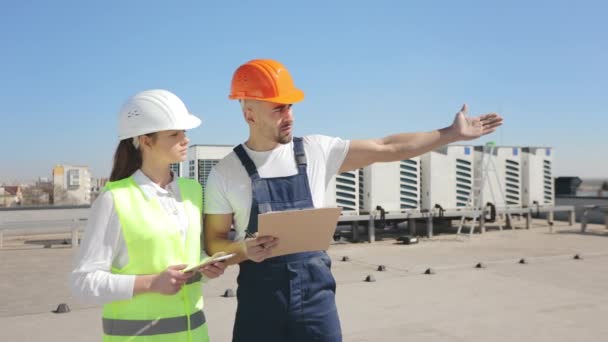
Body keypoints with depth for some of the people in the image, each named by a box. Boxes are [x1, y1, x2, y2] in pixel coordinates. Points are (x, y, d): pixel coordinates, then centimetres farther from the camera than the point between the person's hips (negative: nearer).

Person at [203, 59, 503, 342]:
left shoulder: (316, 151, 1)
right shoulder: (226, 172, -3)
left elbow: (387, 149, 2)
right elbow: (213, 241, 1)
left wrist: (452, 133, 1)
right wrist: (243, 249, -21)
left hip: (314, 289, 1)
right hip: (260, 294, -1)